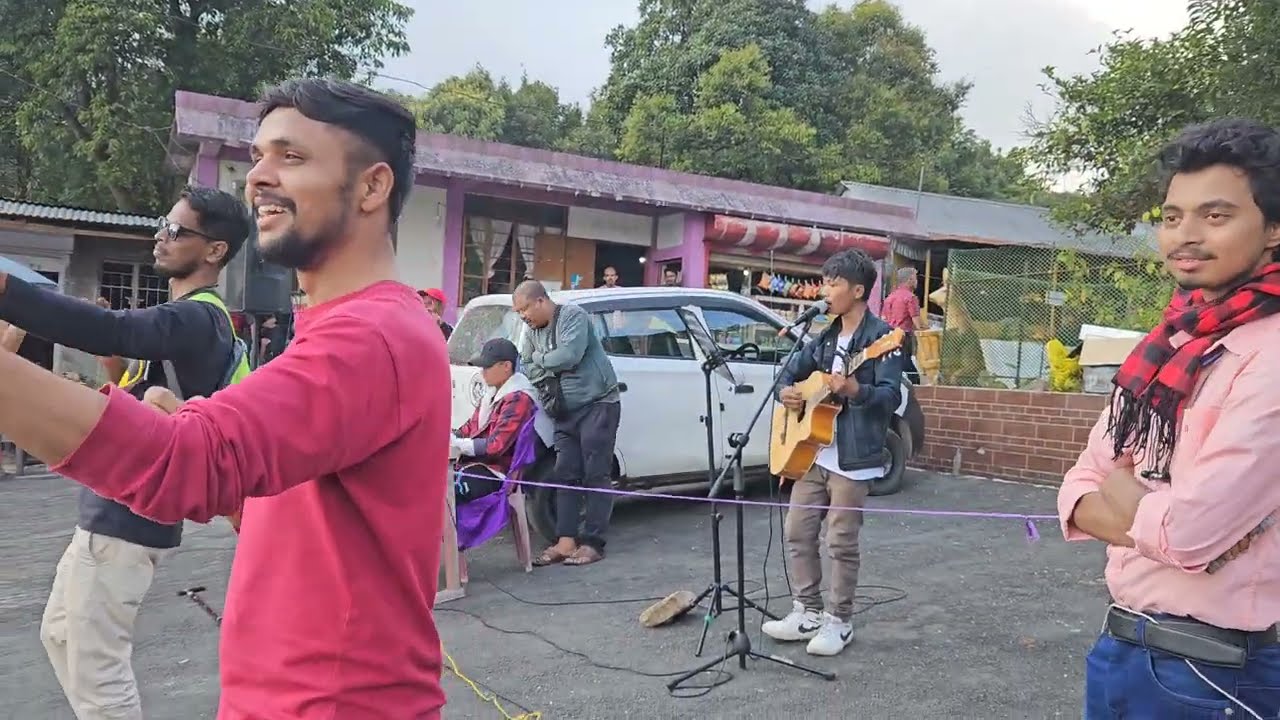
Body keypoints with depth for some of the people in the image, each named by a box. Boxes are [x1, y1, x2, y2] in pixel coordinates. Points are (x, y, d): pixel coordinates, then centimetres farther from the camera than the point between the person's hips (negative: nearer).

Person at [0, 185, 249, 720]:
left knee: (96, 666, 0)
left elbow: (110, 330, -38)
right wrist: (122, 367, -2)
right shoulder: (193, 318, 13)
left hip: (128, 516, -10)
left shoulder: (196, 319, -19)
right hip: (115, 509, 10)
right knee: (61, 635, 24)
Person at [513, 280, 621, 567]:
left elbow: (569, 355, -24)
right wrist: (551, 368, -7)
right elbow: (528, 369, 10)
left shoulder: (573, 316, -12)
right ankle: (566, 541, 6)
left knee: (595, 475, -5)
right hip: (566, 412, 8)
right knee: (565, 476, 4)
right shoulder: (533, 333, 10)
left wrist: (539, 358, -8)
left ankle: (592, 543, -2)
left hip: (598, 405, -8)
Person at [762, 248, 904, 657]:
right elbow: (792, 371, 23)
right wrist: (786, 391, 1)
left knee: (841, 541, 0)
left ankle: (839, 621, 15)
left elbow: (892, 396, -18)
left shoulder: (880, 336, -10)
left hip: (853, 458, -8)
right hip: (812, 451, 8)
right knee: (797, 532, 9)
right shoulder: (826, 337, 14)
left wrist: (855, 390, -35)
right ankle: (808, 611, 22)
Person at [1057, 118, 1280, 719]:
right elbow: (1078, 492, 6)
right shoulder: (1165, 347, 6)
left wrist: (1117, 485, -5)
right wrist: (1157, 519, -14)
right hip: (1120, 645, 7)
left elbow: (1189, 531, -26)